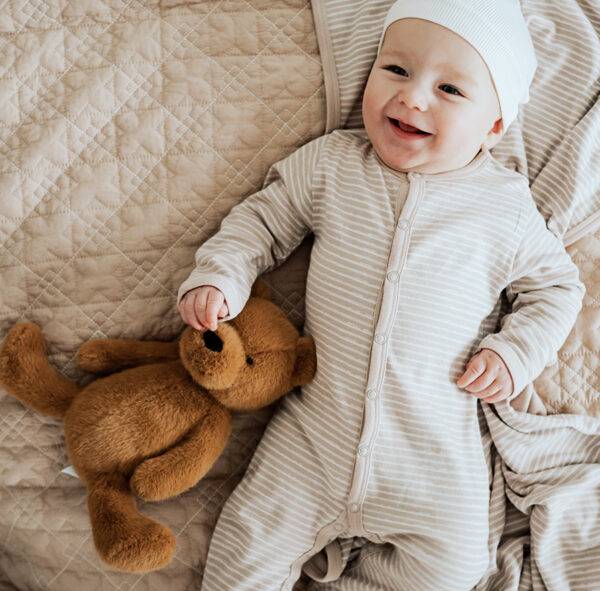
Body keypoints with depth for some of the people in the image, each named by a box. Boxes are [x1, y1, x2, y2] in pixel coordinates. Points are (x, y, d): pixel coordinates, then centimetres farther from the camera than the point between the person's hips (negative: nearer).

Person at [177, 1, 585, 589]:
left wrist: (514, 351, -5)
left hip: (436, 447, 0)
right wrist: (220, 276, -7)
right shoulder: (331, 162, 1)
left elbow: (556, 285, 10)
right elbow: (263, 218, 9)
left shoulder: (506, 205, -2)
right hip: (315, 428, 0)